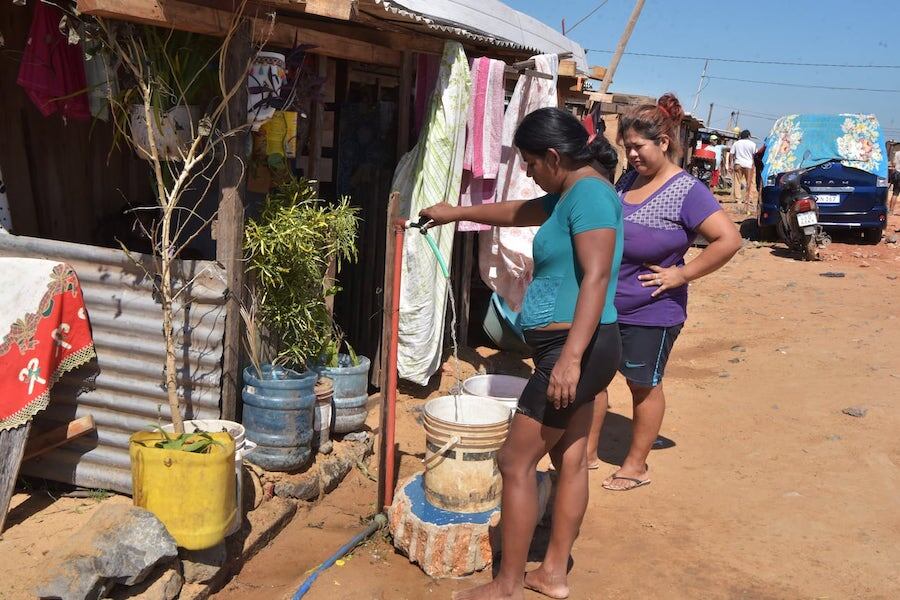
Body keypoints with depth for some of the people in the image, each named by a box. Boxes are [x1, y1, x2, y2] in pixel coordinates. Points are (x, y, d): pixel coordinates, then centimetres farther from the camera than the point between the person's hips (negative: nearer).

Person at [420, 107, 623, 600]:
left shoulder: (589, 192, -16)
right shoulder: (573, 193, 15)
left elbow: (597, 276, -26)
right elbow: (517, 213, 31)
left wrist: (570, 357, -32)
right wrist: (457, 213, 40)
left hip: (577, 350, -10)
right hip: (575, 350, 10)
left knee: (516, 463, -3)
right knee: (569, 458, 14)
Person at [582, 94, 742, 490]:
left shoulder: (687, 192, -17)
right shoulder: (628, 181, 5)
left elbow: (729, 239, -24)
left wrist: (682, 274, -20)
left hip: (650, 312, -7)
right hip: (604, 304, 7)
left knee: (644, 386, 10)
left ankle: (636, 466, 27)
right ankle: (587, 453, 30)